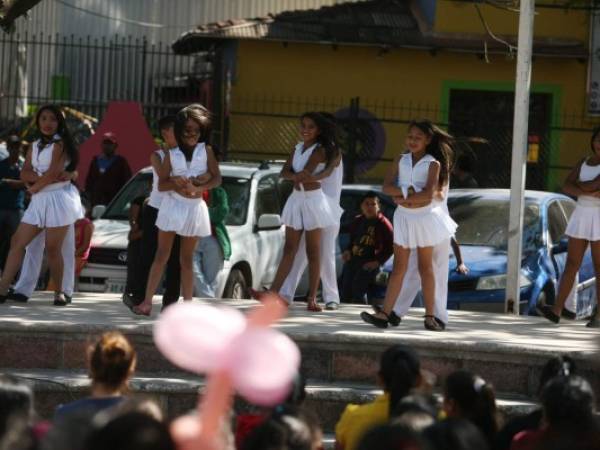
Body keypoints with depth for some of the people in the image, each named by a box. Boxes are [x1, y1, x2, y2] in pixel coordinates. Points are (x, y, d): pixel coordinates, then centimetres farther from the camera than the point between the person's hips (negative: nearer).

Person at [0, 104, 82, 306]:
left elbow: (54, 172, -15)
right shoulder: (35, 146, 16)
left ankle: (59, 291, 5)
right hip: (39, 200, 7)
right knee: (17, 242, -1)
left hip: (58, 198, -7)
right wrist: (43, 178, -13)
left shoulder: (60, 144, -4)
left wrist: (34, 187, -3)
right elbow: (25, 174, 5)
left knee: (52, 248, -8)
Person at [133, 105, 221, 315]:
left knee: (186, 258, 7)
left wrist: (197, 188, -20)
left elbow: (216, 179, -4)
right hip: (172, 206, 0)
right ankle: (147, 301, -2)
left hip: (194, 208, 0)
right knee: (161, 256, 2)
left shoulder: (206, 150, 1)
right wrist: (176, 182, -20)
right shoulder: (171, 154, 1)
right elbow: (161, 184, 0)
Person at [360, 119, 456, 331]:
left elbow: (428, 194, -19)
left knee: (425, 267, 4)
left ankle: (430, 316, 8)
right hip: (403, 218, 3)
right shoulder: (401, 160, 5)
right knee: (399, 267, 3)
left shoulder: (433, 164, -6)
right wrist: (408, 191, -19)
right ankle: (384, 314, -3)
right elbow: (387, 187, -5)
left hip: (424, 218, -3)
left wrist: (403, 198, -13)